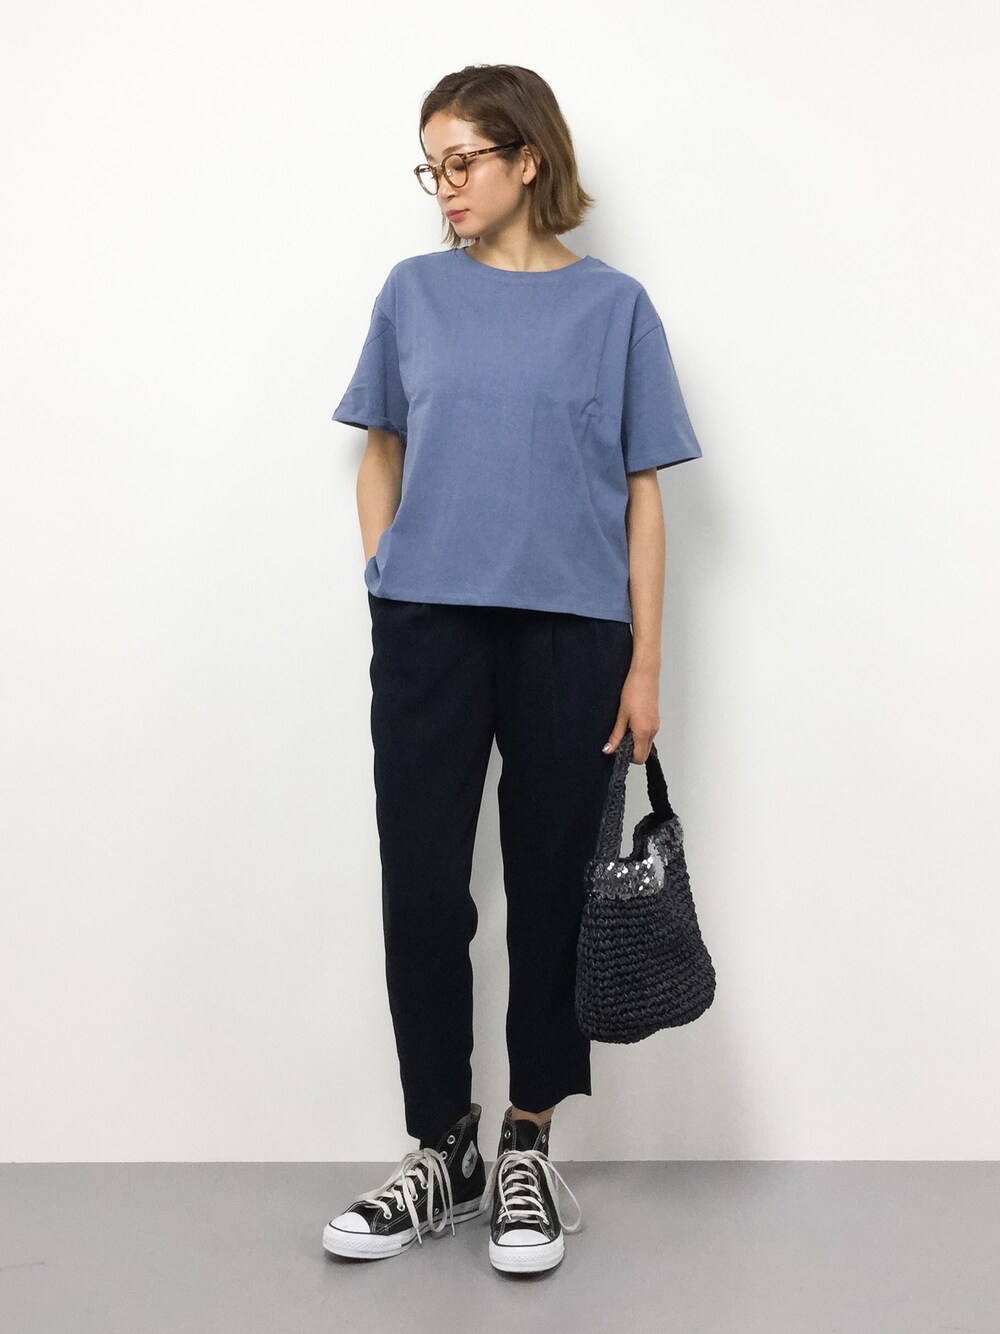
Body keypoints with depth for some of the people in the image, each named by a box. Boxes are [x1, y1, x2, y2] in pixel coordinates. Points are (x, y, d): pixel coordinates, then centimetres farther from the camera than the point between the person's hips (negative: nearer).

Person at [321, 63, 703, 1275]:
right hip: (429, 629, 2)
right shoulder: (414, 293, 9)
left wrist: (645, 664, -2)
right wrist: (383, 586, 4)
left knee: (548, 889, 6)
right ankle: (440, 1153, 18)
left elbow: (641, 493, 3)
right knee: (422, 888, 1)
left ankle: (528, 1151, 22)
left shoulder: (612, 305, 4)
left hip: (569, 633, -1)